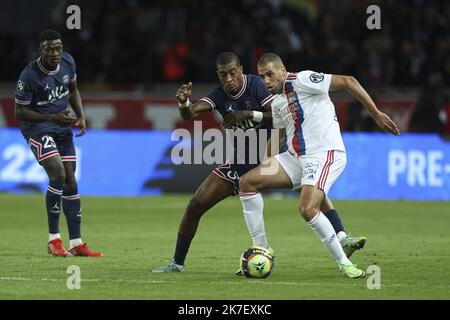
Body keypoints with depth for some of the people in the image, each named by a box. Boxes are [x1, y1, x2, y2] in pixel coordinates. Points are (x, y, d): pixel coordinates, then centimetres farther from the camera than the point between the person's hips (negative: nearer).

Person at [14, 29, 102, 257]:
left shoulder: (67, 62, -3)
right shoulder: (30, 75, -21)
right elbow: (20, 112, -15)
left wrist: (81, 117, 1)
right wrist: (53, 117, -22)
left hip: (63, 127, 7)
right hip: (36, 127, -7)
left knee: (70, 181, 5)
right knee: (58, 174, -23)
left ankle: (76, 244, 11)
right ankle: (53, 239, -11)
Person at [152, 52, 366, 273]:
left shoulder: (255, 85, -15)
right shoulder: (219, 95, -7)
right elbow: (190, 114, -21)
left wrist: (248, 115, -32)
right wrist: (183, 102, -43)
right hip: (241, 162, 3)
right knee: (195, 205, -3)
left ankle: (341, 238, -26)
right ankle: (177, 263, 12)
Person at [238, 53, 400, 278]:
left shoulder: (301, 81, -11)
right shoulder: (277, 101, 16)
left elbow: (347, 82, -12)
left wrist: (375, 113, -13)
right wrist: (264, 164, 25)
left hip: (325, 154, -9)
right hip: (296, 156, 9)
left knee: (308, 209, -28)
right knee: (247, 182, 0)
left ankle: (343, 263, -10)